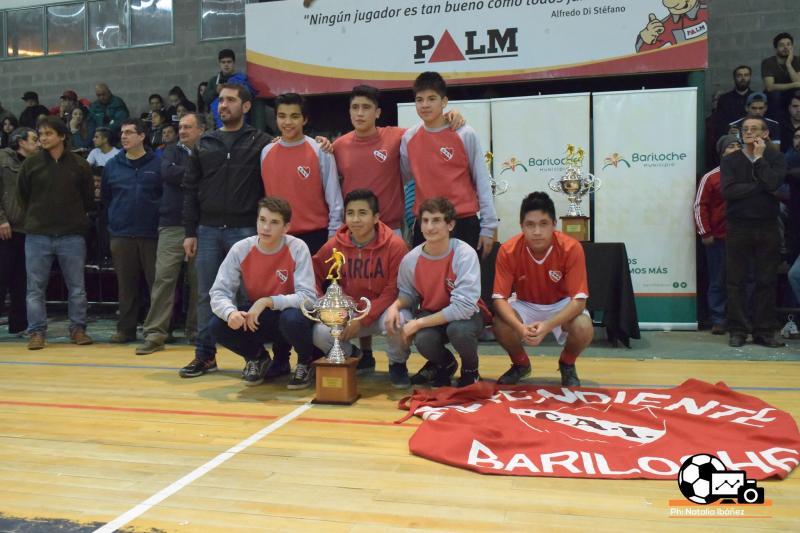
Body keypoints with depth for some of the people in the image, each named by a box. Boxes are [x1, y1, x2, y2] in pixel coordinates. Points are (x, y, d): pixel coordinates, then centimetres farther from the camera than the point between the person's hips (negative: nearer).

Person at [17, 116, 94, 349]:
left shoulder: (79, 164, 1)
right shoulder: (30, 164, 2)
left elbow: (89, 198, 8)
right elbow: (23, 196, 11)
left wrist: (75, 217, 9)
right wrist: (36, 217, 10)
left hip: (72, 235, -1)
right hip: (37, 235, 1)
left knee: (77, 287, 5)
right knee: (35, 288, 4)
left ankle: (77, 329, 16)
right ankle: (37, 332, 12)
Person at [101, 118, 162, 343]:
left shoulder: (157, 164, 0)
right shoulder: (112, 166, 9)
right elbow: (105, 197, 18)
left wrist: (158, 217, -4)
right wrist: (116, 217, 10)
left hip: (151, 234, -3)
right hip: (121, 235, 3)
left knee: (158, 282, 0)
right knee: (126, 285, 9)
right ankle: (126, 329, 17)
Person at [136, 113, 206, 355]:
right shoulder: (173, 151, 12)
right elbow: (167, 173, -7)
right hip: (172, 225, 1)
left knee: (199, 280, 4)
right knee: (164, 277, -4)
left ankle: (196, 330, 16)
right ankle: (155, 333, -2)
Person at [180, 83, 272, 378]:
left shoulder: (260, 142, 3)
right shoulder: (204, 143, 12)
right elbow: (190, 189, 10)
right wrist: (190, 231, 5)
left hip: (244, 230, -3)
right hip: (208, 231, 4)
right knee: (207, 295, 7)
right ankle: (205, 354, 16)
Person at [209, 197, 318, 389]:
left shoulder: (297, 248, -19)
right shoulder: (240, 249, -12)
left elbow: (308, 297, -24)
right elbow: (219, 292, -12)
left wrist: (267, 302, -33)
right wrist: (230, 312, -34)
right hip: (255, 320, 3)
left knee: (293, 318, -37)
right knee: (217, 325, -22)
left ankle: (306, 362, -1)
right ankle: (257, 357, 10)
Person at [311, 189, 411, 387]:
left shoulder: (395, 245, -15)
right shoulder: (334, 245, -5)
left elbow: (395, 291, -16)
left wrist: (363, 319, -22)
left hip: (383, 311, -3)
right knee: (319, 333, -23)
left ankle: (397, 364, -1)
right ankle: (360, 359, 10)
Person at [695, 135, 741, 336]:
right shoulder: (711, 177, 1)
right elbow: (700, 206, -1)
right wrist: (705, 233, -5)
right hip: (718, 239, -2)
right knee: (718, 282, 2)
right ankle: (718, 320, 7)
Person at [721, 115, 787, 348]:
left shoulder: (775, 158, 7)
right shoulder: (730, 160, 6)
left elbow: (773, 183, -13)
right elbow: (728, 191, -9)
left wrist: (759, 158, -7)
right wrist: (759, 186, -10)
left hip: (767, 228, 1)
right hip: (738, 227, 0)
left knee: (766, 281, 3)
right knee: (736, 282, 2)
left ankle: (764, 332, 10)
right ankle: (737, 331, 9)